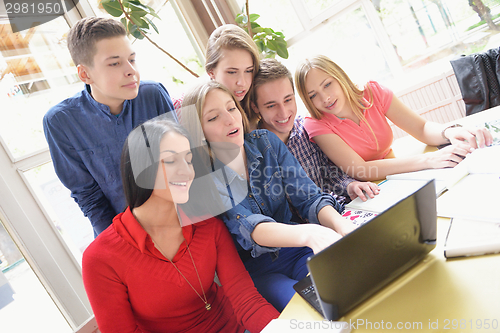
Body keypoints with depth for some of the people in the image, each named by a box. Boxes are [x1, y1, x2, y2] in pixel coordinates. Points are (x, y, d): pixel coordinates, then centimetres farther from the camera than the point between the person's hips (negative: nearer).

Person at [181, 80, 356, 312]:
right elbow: (246, 227, -28)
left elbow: (308, 198, -6)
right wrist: (307, 233, -48)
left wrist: (342, 225, -29)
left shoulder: (266, 142, 0)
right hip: (252, 270, -4)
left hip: (294, 250, 4)